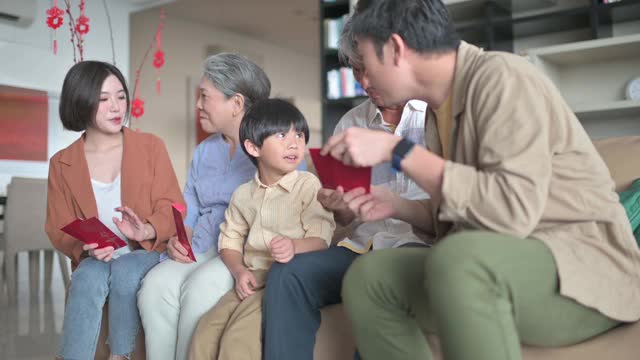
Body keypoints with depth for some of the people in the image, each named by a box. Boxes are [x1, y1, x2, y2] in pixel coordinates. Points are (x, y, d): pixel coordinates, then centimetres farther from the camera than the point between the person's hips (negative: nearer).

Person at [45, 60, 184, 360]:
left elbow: (172, 208, -3)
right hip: (94, 260, 1)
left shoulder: (151, 147, 1)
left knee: (126, 271, -33)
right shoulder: (62, 164, 4)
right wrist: (85, 247, -20)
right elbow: (59, 230, 4)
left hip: (147, 252, -1)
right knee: (88, 278, -32)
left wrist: (147, 231, -26)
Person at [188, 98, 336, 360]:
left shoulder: (308, 185, -2)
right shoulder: (243, 194, 14)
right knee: (205, 334, -10)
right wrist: (239, 271, -5)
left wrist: (295, 246, -31)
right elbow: (230, 240, 14)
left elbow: (321, 237, -9)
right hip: (251, 280, 5)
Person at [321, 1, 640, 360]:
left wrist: (396, 150, -21)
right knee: (367, 276, -5)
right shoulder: (440, 110, 10)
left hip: (587, 263, -8)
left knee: (458, 258, -36)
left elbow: (513, 211, -27)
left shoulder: (501, 76, -14)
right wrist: (396, 206, 2)